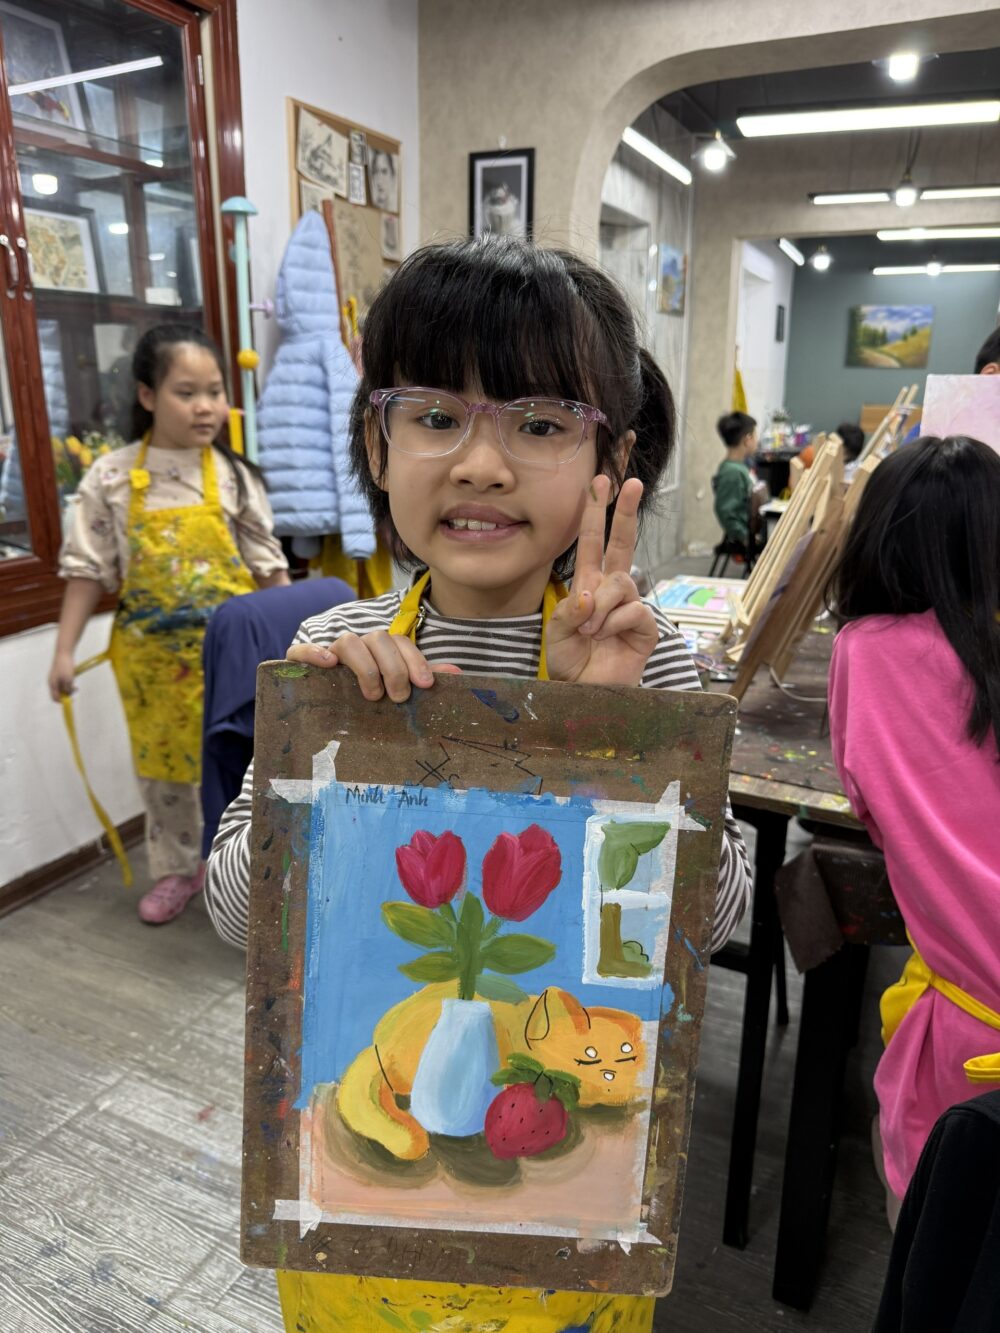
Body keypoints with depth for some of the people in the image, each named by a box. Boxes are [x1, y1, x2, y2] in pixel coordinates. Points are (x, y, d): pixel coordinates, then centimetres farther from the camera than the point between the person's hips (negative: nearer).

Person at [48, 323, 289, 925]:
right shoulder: (110, 477, -4)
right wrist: (65, 651, -1)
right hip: (152, 652, 1)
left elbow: (268, 564, 1)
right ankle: (178, 869, 36)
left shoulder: (233, 475, -4)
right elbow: (90, 569, 0)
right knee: (162, 765, 15)